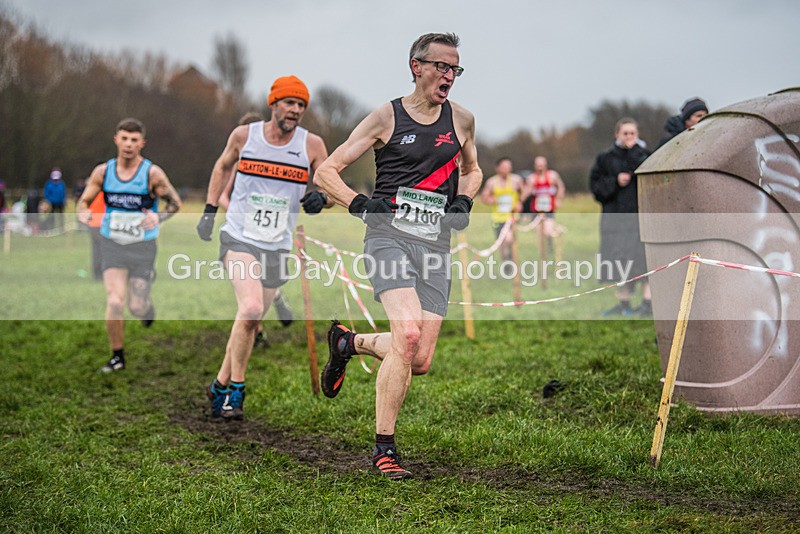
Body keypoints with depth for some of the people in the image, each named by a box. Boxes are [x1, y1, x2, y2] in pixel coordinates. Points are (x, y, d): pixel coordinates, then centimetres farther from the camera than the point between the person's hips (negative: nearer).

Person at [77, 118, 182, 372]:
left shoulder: (153, 173, -9)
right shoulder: (103, 172, -2)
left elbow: (175, 203, 0)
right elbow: (84, 200, 7)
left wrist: (158, 217, -21)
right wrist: (83, 213, -17)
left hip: (143, 247, -1)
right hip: (112, 245, 1)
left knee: (137, 307, 1)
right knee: (115, 302, -13)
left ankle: (148, 308, 40)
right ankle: (117, 356, 6)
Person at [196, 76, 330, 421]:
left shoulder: (312, 145, -3)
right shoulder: (244, 135, -2)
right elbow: (224, 165, 17)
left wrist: (321, 198, -19)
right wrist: (210, 210, 13)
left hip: (277, 247, 3)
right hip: (239, 237, -3)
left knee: (251, 323, 11)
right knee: (250, 307, -24)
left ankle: (221, 385, 31)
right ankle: (236, 391, -10)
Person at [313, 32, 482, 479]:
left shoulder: (462, 120, 13)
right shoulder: (386, 118, 2)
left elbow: (472, 169, 32)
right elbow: (326, 172, 4)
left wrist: (464, 200, 11)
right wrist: (359, 203, -12)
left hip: (435, 242, 4)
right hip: (390, 235, -4)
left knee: (420, 361, -3)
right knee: (407, 333, -25)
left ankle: (349, 342, 29)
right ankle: (384, 447, -13)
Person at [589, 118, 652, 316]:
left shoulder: (644, 154, 5)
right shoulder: (606, 158, 7)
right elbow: (595, 185, 5)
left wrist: (634, 150, -10)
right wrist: (615, 181, -9)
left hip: (640, 213, -2)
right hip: (614, 215, 2)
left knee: (644, 259, -8)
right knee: (619, 261, 4)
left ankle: (647, 303, -4)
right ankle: (623, 303, 13)